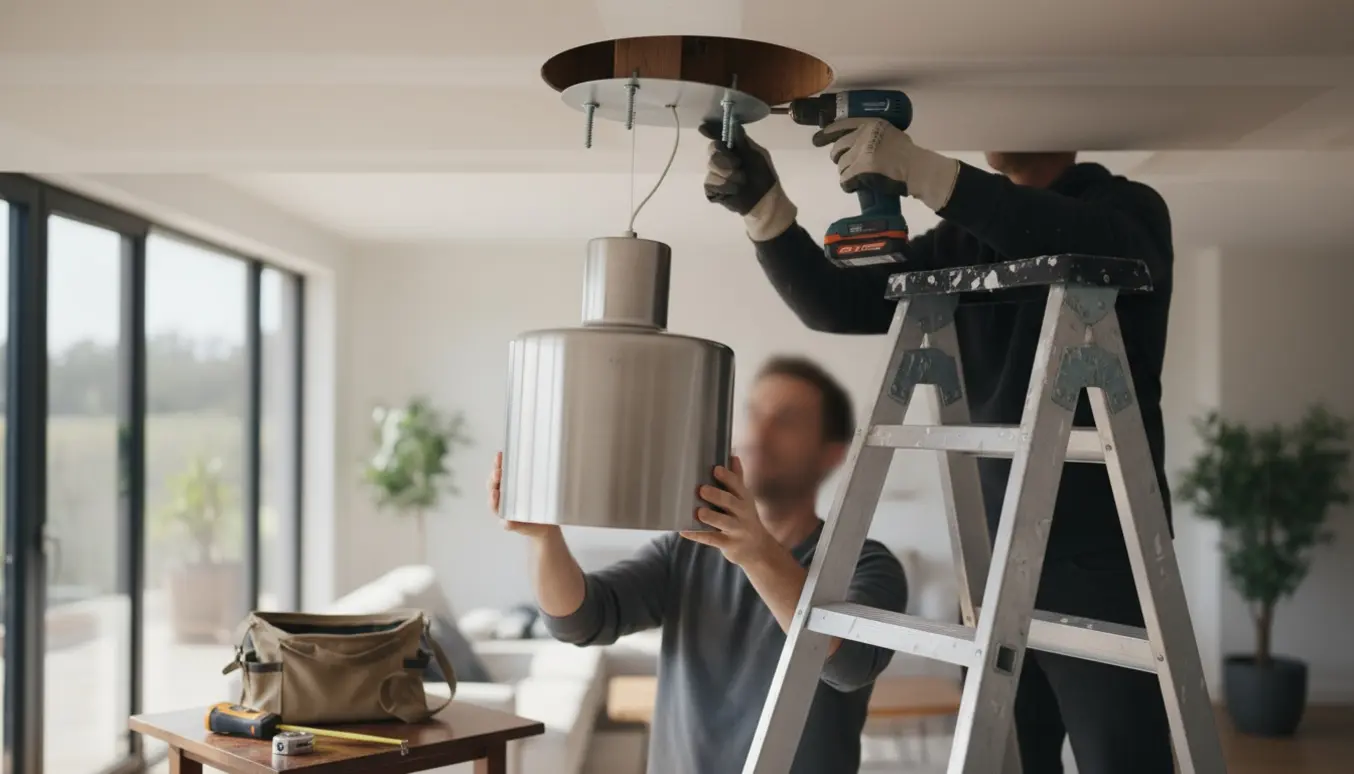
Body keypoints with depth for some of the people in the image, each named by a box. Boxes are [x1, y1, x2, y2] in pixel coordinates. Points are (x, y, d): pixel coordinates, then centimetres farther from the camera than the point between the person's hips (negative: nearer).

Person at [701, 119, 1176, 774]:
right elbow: (839, 305, 6)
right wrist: (764, 207, -10)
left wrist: (922, 172, -31)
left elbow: (1097, 248, -24)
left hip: (1100, 558, -4)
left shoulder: (1129, 210, 0)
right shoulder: (963, 242, 13)